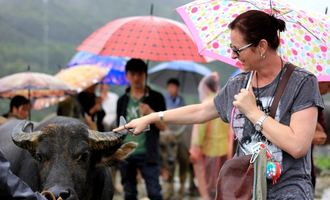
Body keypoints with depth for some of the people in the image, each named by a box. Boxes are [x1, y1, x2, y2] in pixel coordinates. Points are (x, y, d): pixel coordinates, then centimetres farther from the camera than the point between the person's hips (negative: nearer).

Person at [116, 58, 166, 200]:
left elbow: (163, 126, -2)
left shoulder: (156, 98, 2)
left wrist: (151, 113, -19)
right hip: (126, 154, 3)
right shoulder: (122, 101, 11)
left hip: (147, 154, -3)